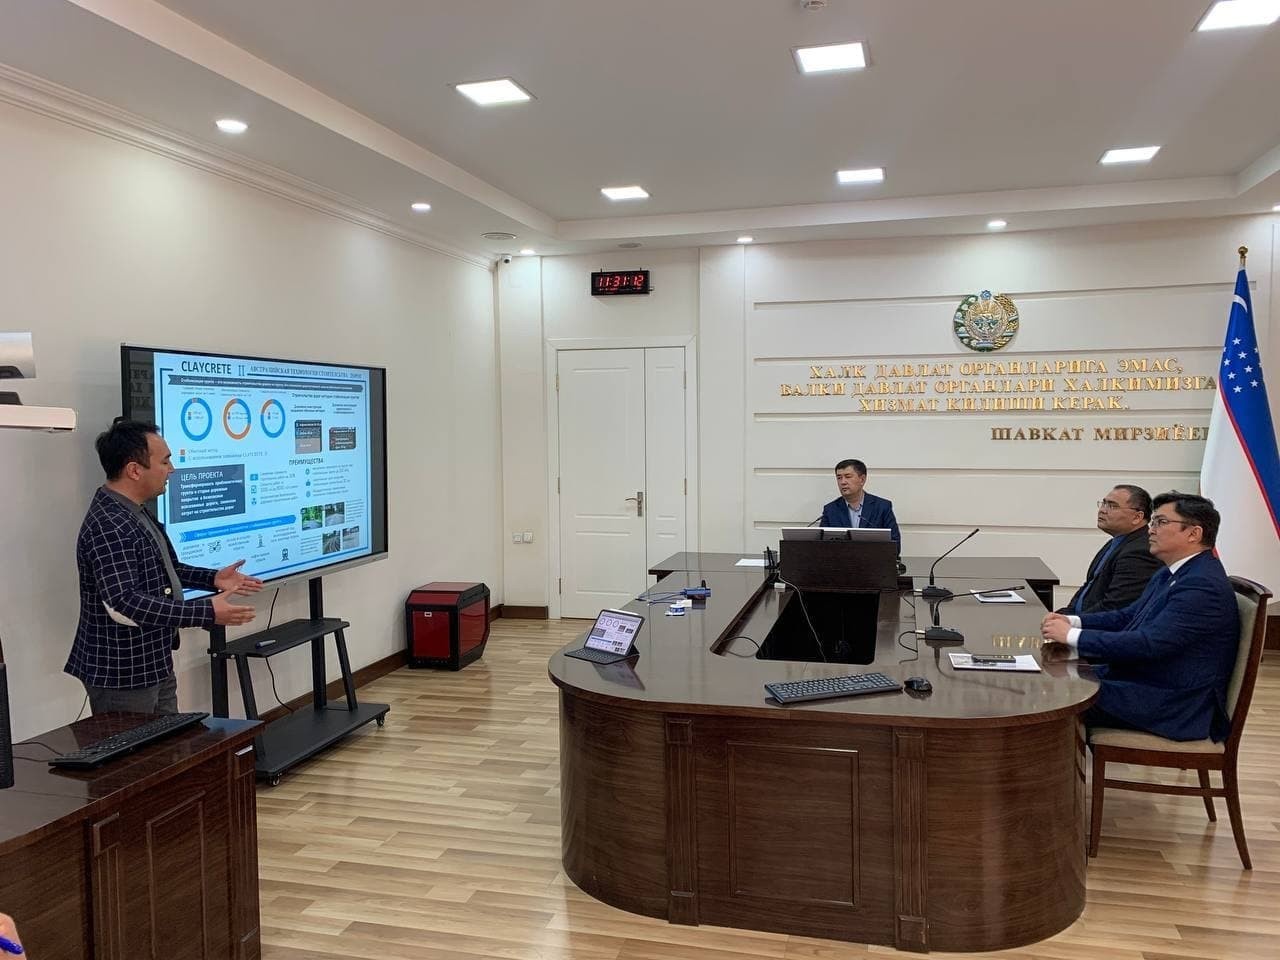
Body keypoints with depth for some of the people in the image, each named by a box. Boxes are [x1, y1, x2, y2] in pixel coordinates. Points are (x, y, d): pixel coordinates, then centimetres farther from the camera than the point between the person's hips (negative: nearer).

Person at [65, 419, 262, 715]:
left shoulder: (134, 513, 10)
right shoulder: (107, 526, -24)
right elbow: (123, 604, -32)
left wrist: (212, 578, 9)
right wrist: (206, 612, -32)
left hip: (154, 666, 10)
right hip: (123, 675, -10)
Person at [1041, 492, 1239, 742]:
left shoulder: (1203, 585, -21)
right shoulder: (1172, 574, 12)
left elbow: (1148, 644, -28)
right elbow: (1129, 616, 16)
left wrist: (1072, 636, -23)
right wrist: (1073, 621, -1)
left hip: (1175, 709, -9)